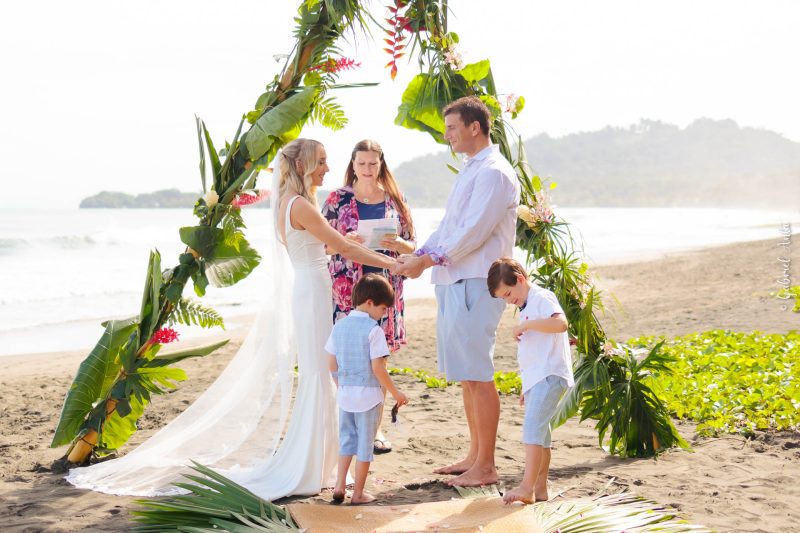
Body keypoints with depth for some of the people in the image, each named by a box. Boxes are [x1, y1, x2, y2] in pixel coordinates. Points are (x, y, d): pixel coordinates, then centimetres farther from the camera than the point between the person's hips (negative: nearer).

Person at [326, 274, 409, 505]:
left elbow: (333, 365, 8)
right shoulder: (373, 330, -15)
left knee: (347, 439, 18)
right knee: (365, 443, 6)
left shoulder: (339, 326, 5)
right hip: (368, 395, -5)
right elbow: (377, 368, -18)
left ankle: (340, 485, 11)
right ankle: (358, 493, 13)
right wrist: (395, 393, -8)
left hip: (345, 393, 6)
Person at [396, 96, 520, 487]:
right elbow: (448, 226, 20)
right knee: (465, 375, 14)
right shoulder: (470, 171, 20)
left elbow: (473, 232, -19)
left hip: (475, 283, -10)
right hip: (453, 281, 10)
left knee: (478, 375, -6)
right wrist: (417, 255, 7)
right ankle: (475, 455, 23)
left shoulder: (493, 173, -12)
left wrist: (428, 261, -17)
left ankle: (486, 466, 2)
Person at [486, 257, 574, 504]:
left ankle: (527, 488, -24)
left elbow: (561, 323, -29)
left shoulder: (542, 297, -8)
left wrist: (525, 325, -24)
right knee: (539, 432, 12)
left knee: (533, 428, -19)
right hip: (536, 379, 11)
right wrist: (526, 387, 26)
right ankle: (540, 488, 18)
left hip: (549, 375, -11)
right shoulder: (527, 307, 21)